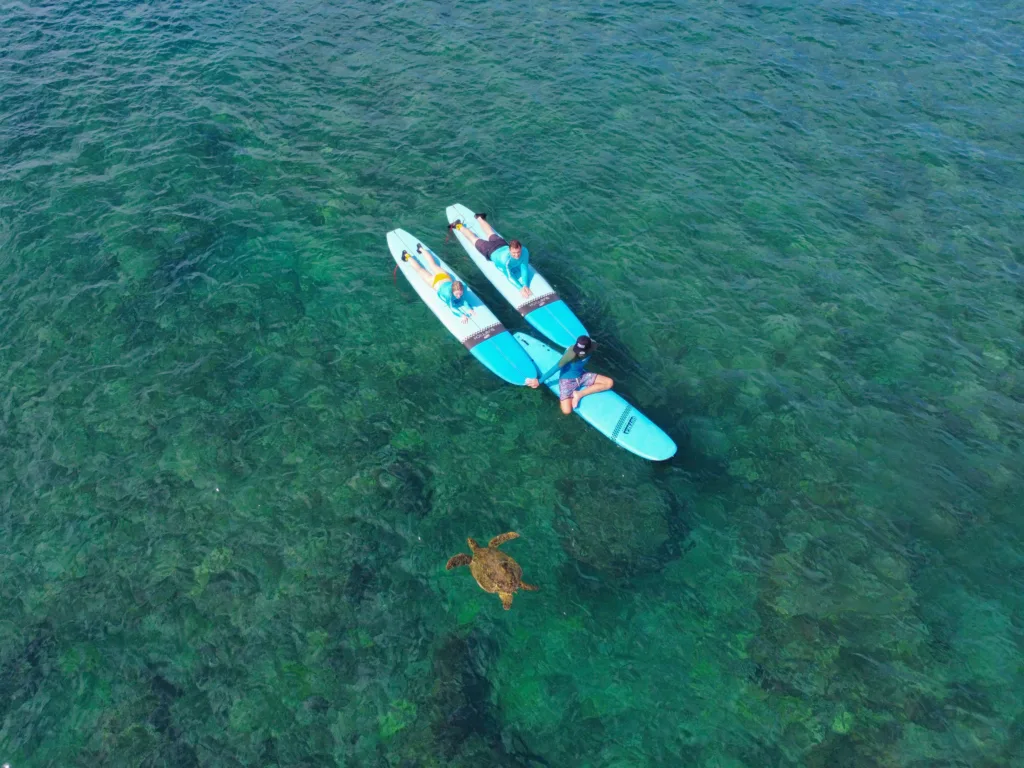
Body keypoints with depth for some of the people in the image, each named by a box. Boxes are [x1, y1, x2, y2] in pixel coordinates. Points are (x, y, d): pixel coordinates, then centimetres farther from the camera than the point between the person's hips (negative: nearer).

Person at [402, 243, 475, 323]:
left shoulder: (462, 290, -37)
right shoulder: (448, 293, -47)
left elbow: (464, 300, -30)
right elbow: (452, 308, -51)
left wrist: (469, 309, -49)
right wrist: (461, 315, -64)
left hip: (445, 276, 5)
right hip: (435, 281, -5)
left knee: (433, 265, 30)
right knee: (420, 270, 20)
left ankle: (421, 249, 56)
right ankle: (407, 256, 46)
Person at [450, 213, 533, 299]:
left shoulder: (525, 252, -41)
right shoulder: (506, 259, -51)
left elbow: (524, 269, -39)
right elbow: (510, 277, -49)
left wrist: (526, 286, -54)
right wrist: (521, 288, -63)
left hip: (503, 245, 4)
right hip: (491, 251, -4)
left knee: (491, 234, 34)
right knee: (474, 239, 23)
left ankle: (480, 218, 62)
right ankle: (459, 226, 48)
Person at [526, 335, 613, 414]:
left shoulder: (592, 346, -20)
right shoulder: (571, 354, -36)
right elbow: (556, 368, -26)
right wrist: (539, 381, -17)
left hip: (581, 376, 6)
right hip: (567, 379, -6)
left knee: (609, 382, -8)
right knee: (567, 411, -19)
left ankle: (579, 394, -3)